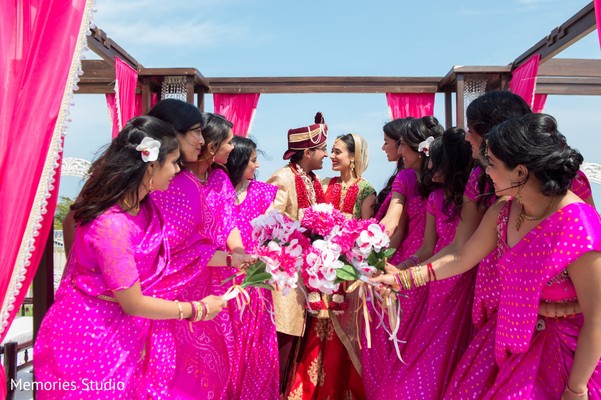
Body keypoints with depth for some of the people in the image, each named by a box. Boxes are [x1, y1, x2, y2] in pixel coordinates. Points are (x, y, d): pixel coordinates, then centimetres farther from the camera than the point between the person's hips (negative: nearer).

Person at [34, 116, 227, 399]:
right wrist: (198, 309, -13)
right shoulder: (111, 224, -32)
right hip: (89, 337, -8)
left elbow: (167, 254, 5)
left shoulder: (143, 204, -6)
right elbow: (133, 303, -24)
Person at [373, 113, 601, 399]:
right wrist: (400, 278, 4)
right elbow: (460, 259, 4)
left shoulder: (578, 228, -29)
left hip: (567, 348, -6)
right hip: (510, 334, 6)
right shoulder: (503, 212, -9)